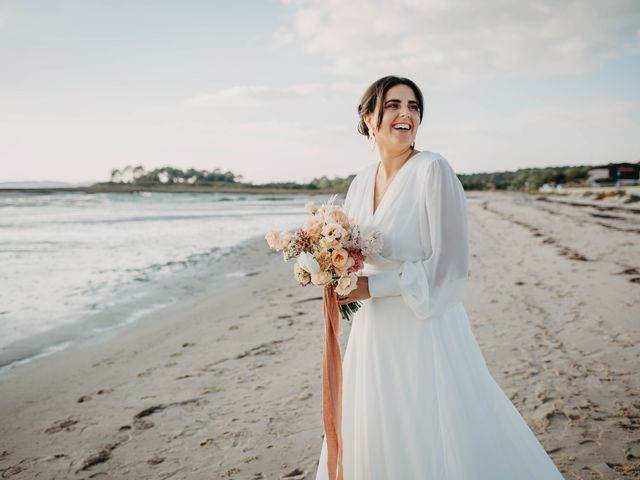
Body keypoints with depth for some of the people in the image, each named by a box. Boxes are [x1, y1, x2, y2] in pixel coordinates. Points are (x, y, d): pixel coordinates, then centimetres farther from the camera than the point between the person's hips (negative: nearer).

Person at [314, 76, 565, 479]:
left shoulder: (433, 170, -14)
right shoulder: (361, 182, 7)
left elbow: (450, 267, -17)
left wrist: (372, 287, -17)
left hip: (425, 330, -6)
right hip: (374, 334, 7)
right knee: (373, 446, 19)